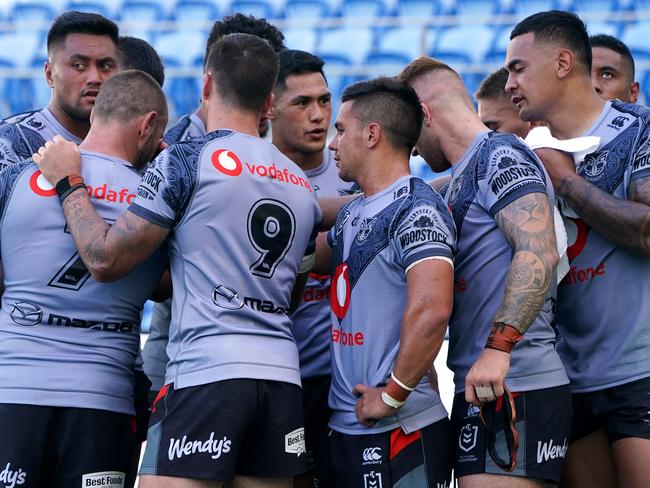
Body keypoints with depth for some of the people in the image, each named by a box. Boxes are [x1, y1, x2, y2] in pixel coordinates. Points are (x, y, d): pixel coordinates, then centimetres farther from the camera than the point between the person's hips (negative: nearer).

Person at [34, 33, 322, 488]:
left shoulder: (186, 160, -3)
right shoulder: (302, 185, 18)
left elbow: (106, 259, -4)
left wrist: (69, 183, 11)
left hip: (205, 373, -7)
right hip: (283, 377, 7)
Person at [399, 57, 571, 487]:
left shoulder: (500, 155, -5)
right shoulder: (464, 177, 24)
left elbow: (539, 253, -20)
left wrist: (498, 347, -27)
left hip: (513, 386, -10)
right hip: (481, 388, 10)